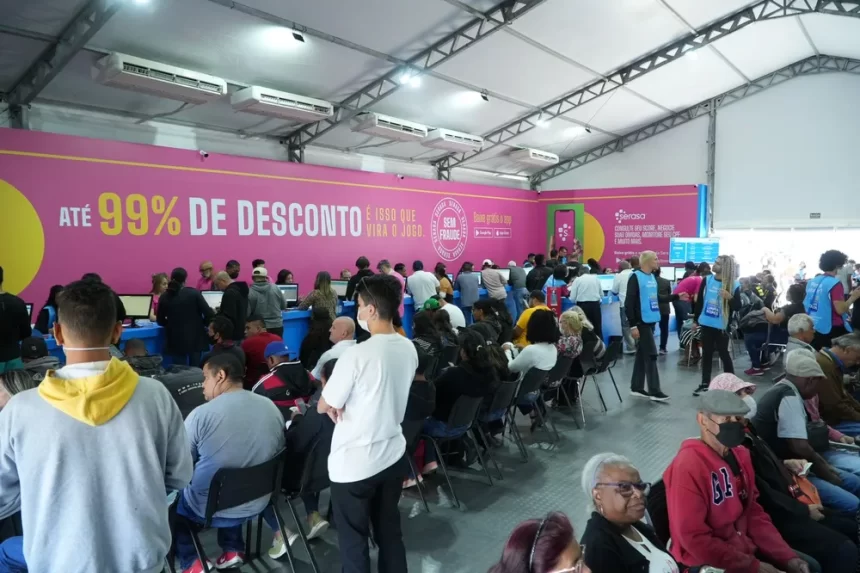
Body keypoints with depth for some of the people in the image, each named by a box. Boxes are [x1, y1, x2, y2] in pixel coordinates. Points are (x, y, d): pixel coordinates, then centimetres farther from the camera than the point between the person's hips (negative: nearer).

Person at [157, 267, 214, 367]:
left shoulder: (165, 297, 2)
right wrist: (202, 324, 11)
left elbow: (160, 321, 10)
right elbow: (209, 314, -8)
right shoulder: (194, 293, -6)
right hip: (195, 339, -1)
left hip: (175, 341, 2)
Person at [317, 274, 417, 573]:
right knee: (390, 532, 20)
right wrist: (345, 403, 1)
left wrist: (335, 404, 7)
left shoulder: (357, 354, -24)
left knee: (354, 540, 11)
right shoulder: (409, 349, -2)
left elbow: (322, 407, -13)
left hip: (354, 463, -6)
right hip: (393, 455, 6)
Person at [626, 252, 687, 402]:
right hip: (641, 322, -8)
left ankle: (636, 387, 20)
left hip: (650, 321, 8)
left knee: (642, 354, 12)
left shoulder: (652, 277, 13)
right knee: (651, 354, -6)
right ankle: (654, 391, 0)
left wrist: (676, 297, 17)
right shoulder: (635, 277, -12)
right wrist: (633, 325, -20)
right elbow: (629, 303, -16)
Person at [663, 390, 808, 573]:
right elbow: (694, 538, -21)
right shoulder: (688, 466, -22)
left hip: (745, 548, 8)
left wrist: (787, 556, 1)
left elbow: (754, 512, 11)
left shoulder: (740, 455, 5)